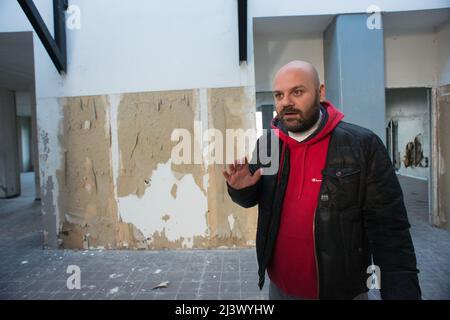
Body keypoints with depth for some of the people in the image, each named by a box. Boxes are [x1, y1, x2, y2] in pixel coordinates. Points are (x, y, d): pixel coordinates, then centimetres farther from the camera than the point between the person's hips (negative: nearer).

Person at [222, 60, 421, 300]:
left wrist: (402, 292, -18)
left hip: (342, 290, -3)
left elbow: (389, 231, -12)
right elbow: (252, 199, 6)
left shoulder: (363, 145, -14)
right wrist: (241, 188, -15)